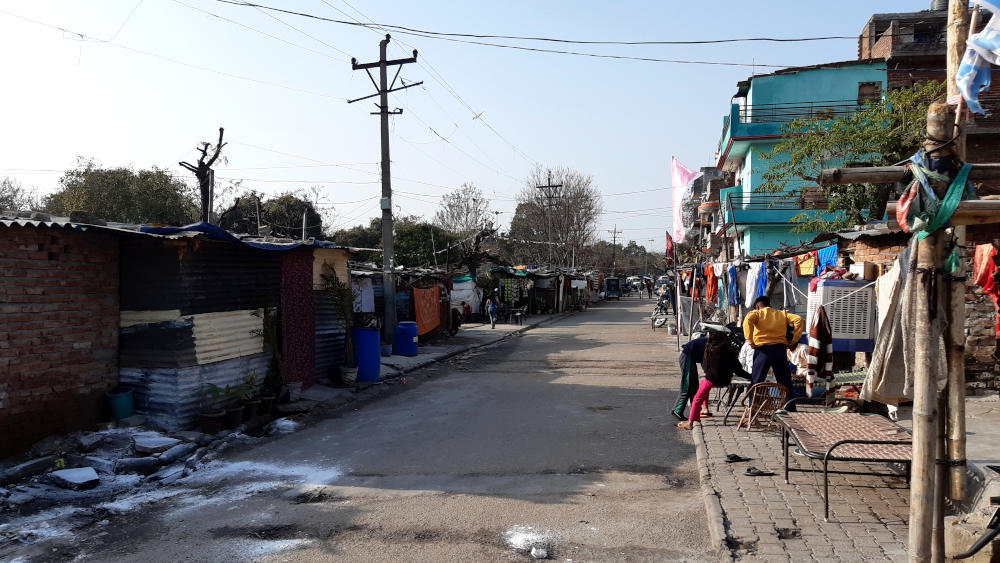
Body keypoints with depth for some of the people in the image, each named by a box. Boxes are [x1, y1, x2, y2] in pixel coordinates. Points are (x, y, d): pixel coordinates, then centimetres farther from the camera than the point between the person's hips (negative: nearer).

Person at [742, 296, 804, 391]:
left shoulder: (756, 313, 9)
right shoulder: (782, 314, 19)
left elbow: (747, 320, -14)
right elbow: (799, 319, 5)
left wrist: (750, 341, -11)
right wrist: (794, 340, 5)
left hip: (763, 349, -3)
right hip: (780, 349, 3)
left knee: (756, 383, 3)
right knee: (785, 383, 11)